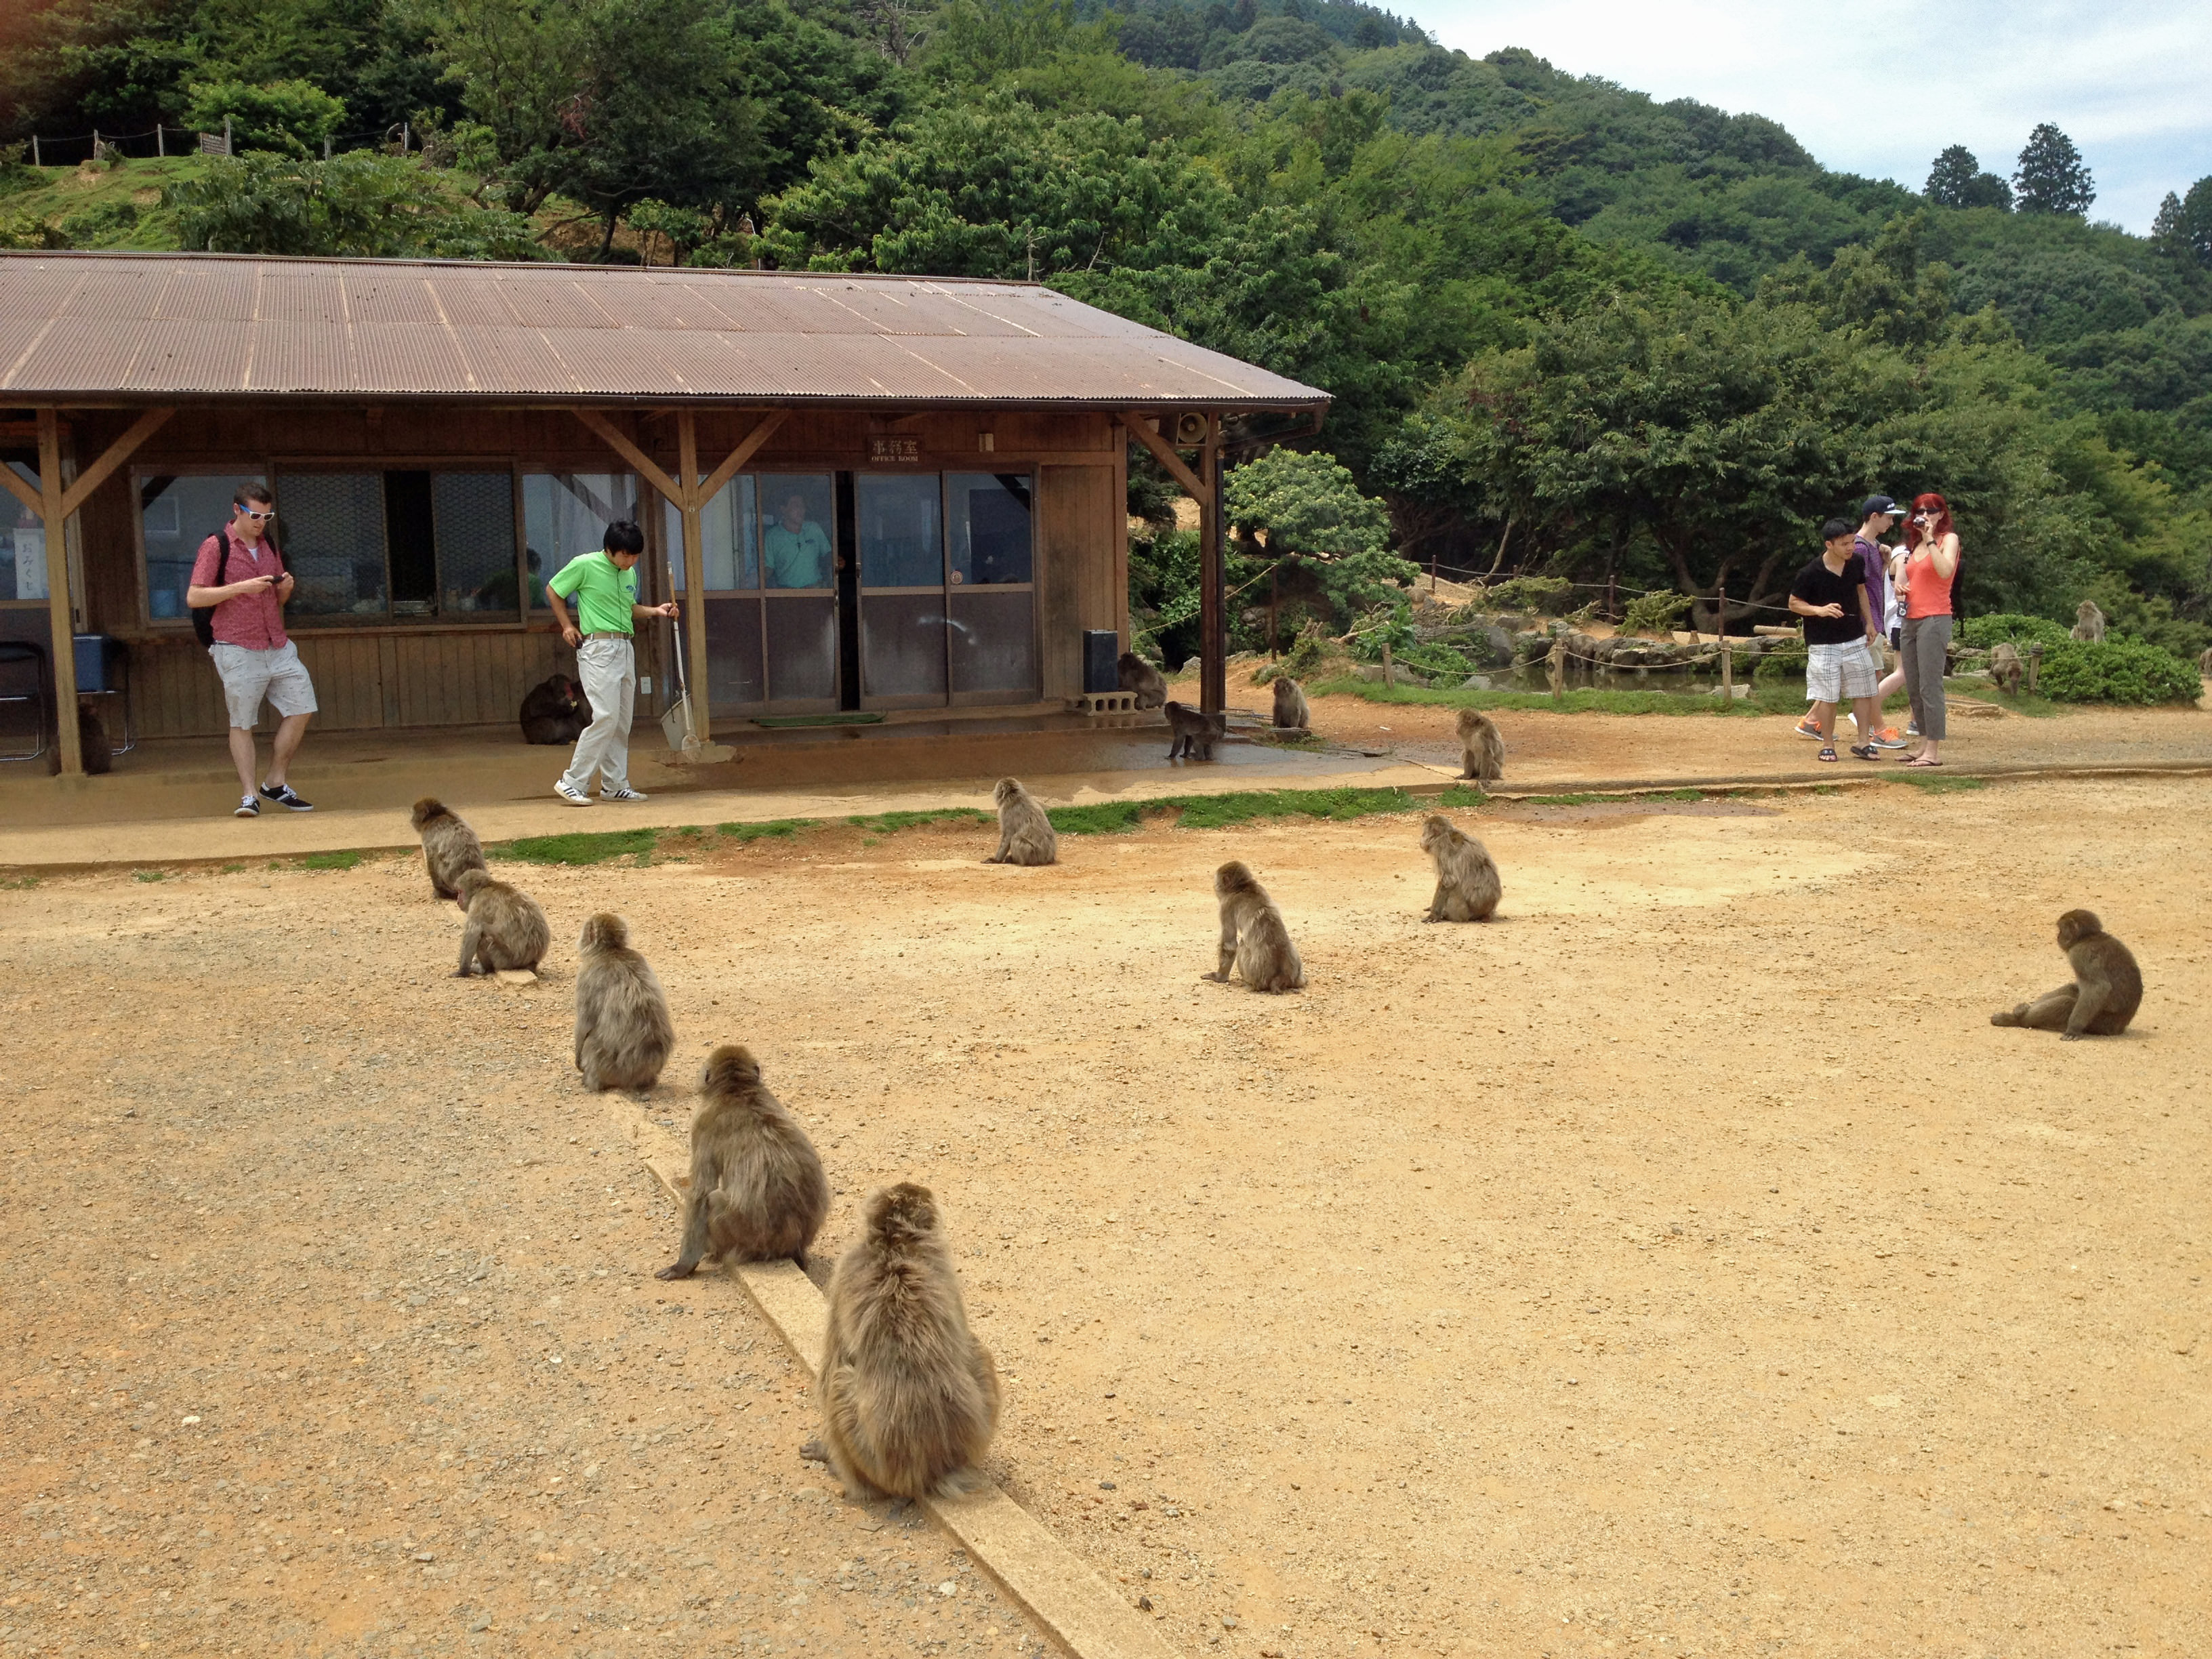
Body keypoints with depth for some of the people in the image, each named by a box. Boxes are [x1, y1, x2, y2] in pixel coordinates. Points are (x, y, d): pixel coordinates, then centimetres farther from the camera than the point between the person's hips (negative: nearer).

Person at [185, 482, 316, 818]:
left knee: (300, 709, 3)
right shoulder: (216, 546, -5)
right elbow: (193, 597, -12)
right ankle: (249, 794, 3)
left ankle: (275, 784, 14)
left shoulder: (268, 545, 14)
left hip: (278, 646, 6)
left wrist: (285, 587, -2)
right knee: (242, 724, -1)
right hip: (238, 649, -6)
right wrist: (242, 586, -20)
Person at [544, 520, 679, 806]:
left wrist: (655, 610, 12)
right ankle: (572, 782, -10)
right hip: (598, 648, -7)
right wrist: (567, 626, 1)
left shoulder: (630, 574, 13)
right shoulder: (585, 565, -7)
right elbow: (553, 591, 4)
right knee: (606, 717, -15)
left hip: (625, 650, 8)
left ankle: (615, 785, 15)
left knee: (622, 722, 8)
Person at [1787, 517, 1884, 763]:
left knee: (1865, 692, 6)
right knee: (1828, 696, 0)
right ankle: (1827, 744, 14)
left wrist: (1869, 622, 13)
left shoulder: (1856, 563, -1)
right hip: (1824, 643, -5)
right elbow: (1794, 603, -6)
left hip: (1855, 639, 5)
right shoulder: (1811, 573, -16)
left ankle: (1863, 742, 16)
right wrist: (1819, 610, -23)